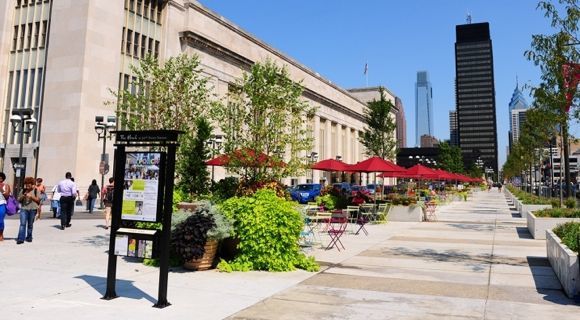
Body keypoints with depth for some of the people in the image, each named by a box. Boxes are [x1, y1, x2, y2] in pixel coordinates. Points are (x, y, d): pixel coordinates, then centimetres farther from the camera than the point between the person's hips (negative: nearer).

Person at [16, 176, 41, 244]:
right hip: (24, 209, 1)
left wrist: (31, 196, -14)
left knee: (30, 224, 7)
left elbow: (38, 200, -1)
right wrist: (23, 196, -7)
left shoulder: (36, 190, 4)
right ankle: (20, 239, -12)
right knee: (22, 224, -8)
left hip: (32, 209, -1)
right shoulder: (23, 190, 10)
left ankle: (29, 237, 20)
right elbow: (19, 200, 13)